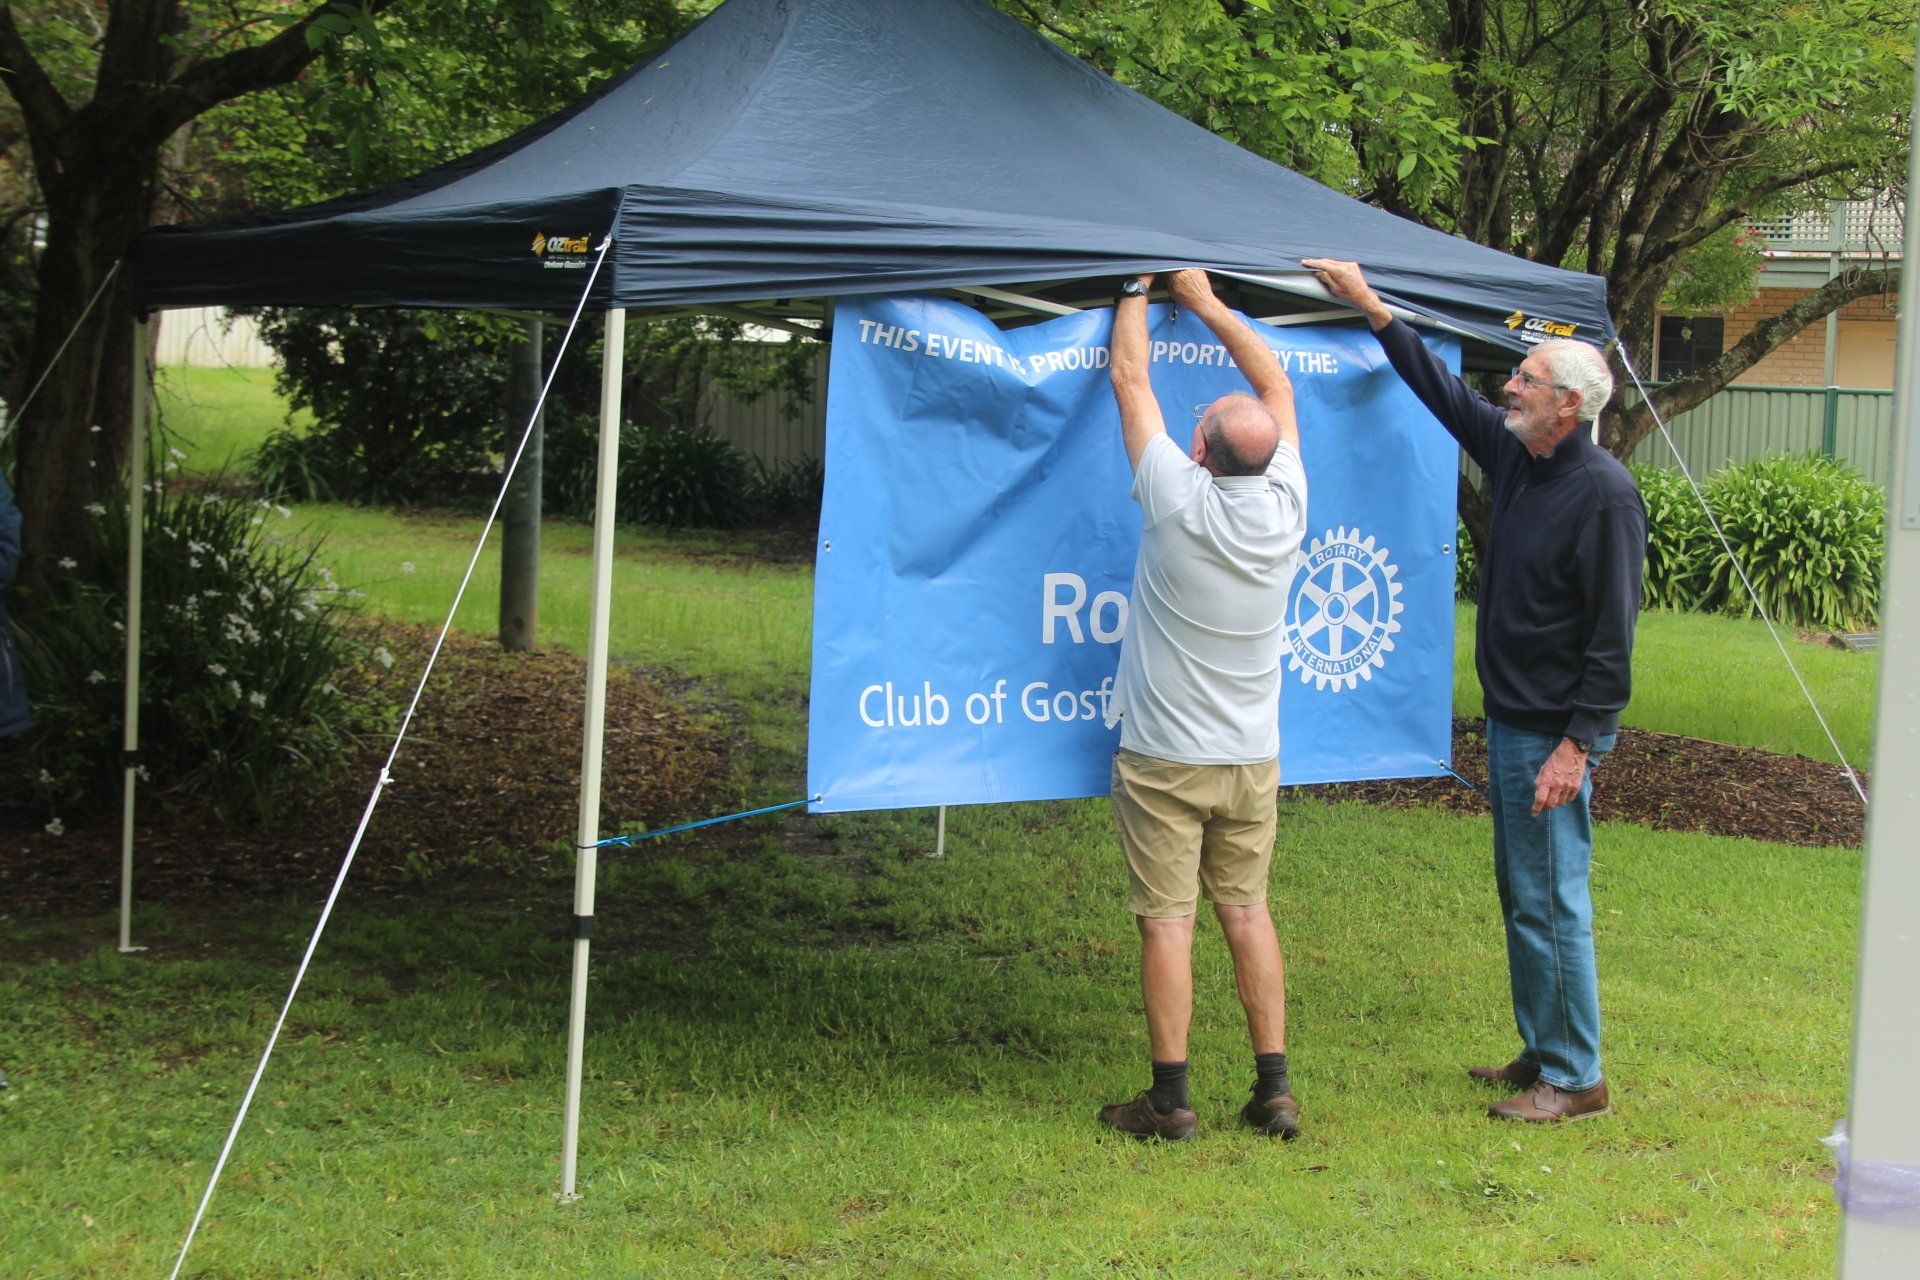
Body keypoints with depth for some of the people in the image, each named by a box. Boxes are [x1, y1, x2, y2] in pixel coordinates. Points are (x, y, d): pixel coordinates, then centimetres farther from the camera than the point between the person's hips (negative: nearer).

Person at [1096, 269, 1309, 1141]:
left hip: (1165, 756, -5)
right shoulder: (1286, 505, -4)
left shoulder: (1179, 501, -16)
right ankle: (1273, 1088, 10)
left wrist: (1138, 291, 10)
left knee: (1167, 920, -2)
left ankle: (1170, 1099, 1)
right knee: (1248, 912, 10)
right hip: (1253, 758, 5)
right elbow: (1277, 387, 12)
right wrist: (1207, 302, 18)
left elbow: (1129, 378, -4)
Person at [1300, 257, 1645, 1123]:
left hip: (1554, 734, -9)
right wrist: (1371, 307, 19)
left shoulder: (1604, 493, -17)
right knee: (1519, 892, 15)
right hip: (1509, 719, 9)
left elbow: (1612, 636, -18)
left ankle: (1575, 1079, 1)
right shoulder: (1512, 457, 8)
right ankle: (1540, 1053, 26)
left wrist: (1576, 745, -21)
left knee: (1551, 901, -6)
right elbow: (1442, 392, 22)